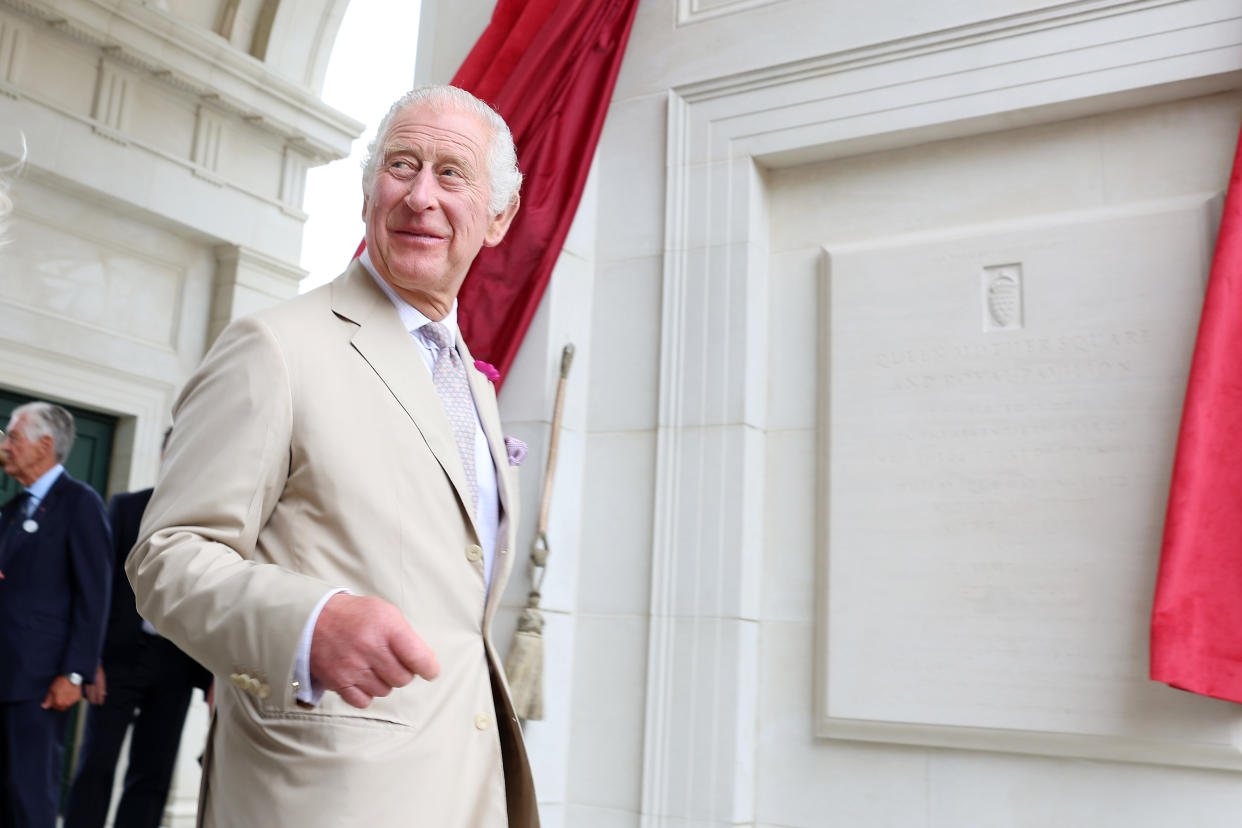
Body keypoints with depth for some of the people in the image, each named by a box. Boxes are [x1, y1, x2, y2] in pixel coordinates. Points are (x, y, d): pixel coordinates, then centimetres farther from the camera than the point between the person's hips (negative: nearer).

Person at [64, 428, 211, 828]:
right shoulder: (126, 506, 5)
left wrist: (212, 674, 0)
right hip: (121, 655, -1)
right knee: (97, 766, 0)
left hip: (177, 663, 1)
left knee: (152, 775, 5)